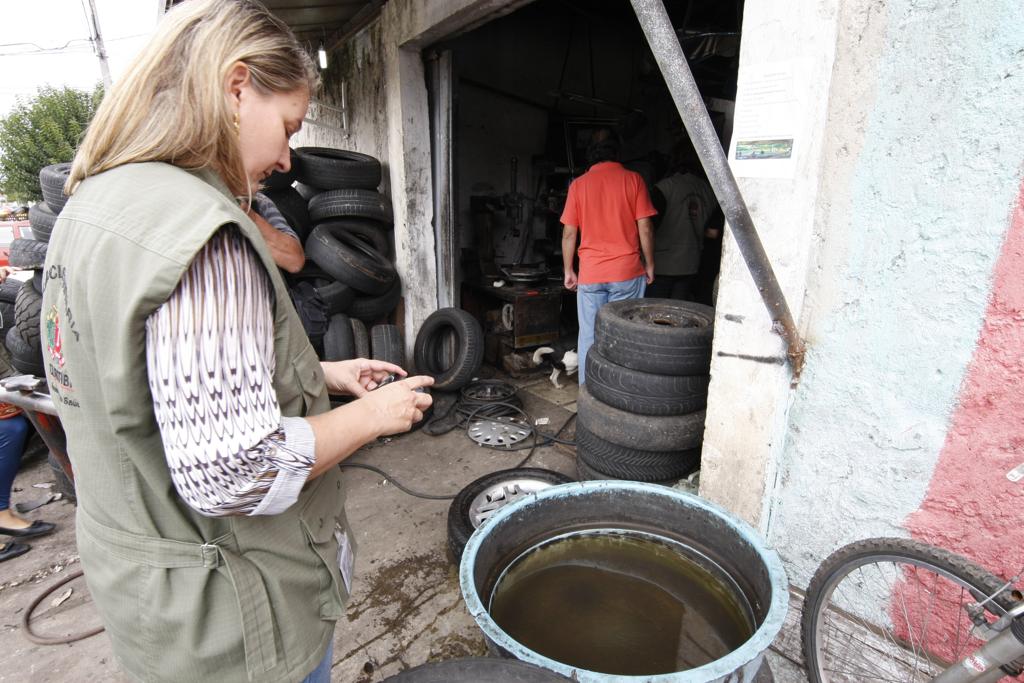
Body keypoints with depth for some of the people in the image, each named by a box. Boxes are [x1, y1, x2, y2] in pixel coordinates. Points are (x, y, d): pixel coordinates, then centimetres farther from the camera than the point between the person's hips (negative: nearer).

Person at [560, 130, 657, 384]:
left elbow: (569, 233, 2)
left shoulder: (579, 184, 4)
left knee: (589, 337, 9)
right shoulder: (633, 179, 0)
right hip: (627, 272, -1)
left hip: (590, 274, 1)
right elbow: (645, 228, -3)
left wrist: (568, 270, 10)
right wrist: (649, 265, 7)